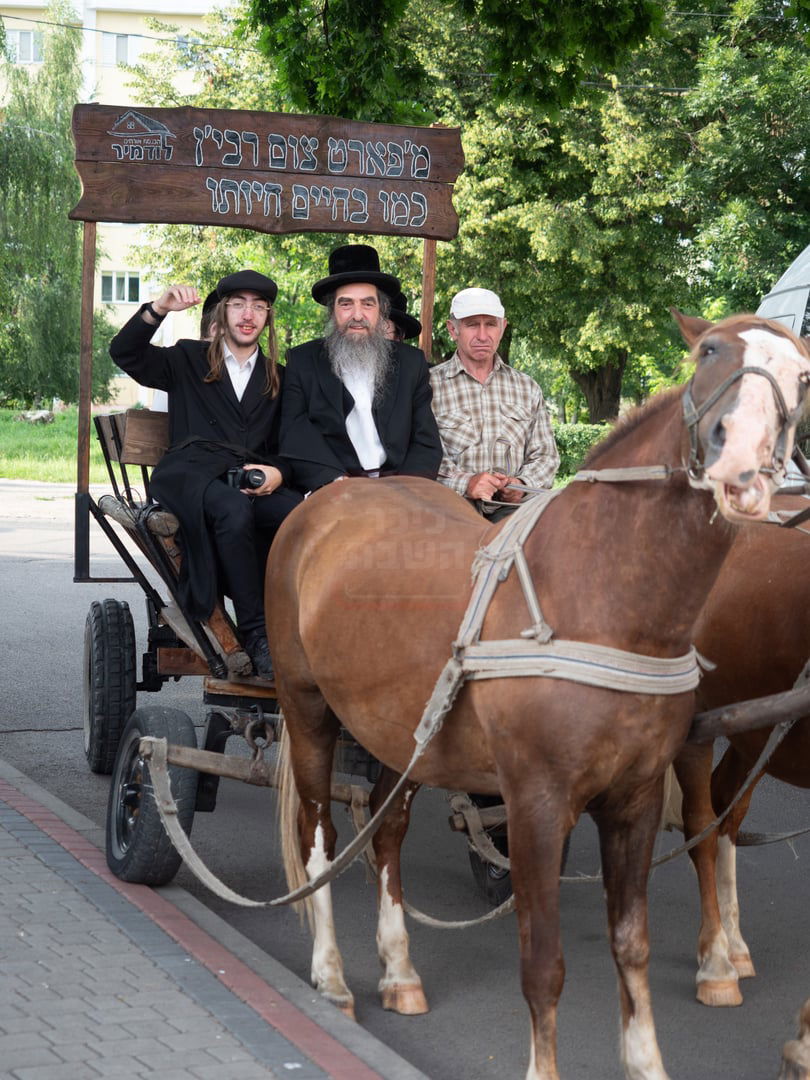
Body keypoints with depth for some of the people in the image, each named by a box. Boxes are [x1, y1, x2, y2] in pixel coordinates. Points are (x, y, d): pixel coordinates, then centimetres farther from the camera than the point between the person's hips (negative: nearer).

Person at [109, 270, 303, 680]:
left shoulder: (277, 378, 27)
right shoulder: (188, 361, 20)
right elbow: (124, 353, 5)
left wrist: (277, 473, -5)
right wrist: (158, 308, -12)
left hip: (254, 481, 3)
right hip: (192, 474, -2)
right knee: (234, 510, -39)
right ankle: (256, 636, -35)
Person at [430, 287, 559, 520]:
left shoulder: (528, 388, 20)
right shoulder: (429, 385, 6)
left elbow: (544, 455, 18)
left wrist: (522, 484, -4)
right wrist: (464, 483, -20)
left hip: (509, 508, 3)